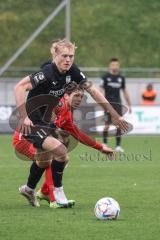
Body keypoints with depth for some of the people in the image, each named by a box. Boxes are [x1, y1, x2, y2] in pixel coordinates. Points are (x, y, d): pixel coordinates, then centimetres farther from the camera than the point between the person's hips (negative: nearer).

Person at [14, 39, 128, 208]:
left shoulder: (72, 72, -8)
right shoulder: (47, 73, -28)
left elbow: (93, 91, 0)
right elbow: (19, 88, -33)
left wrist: (115, 115, -1)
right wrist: (23, 116, -38)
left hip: (46, 121, 8)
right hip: (31, 123, -8)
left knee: (45, 160, 26)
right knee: (61, 151, -22)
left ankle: (29, 189, 52)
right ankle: (57, 191, -1)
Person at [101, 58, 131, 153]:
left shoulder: (121, 78, 12)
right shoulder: (105, 77, 0)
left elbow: (125, 91, 18)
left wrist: (129, 105, 17)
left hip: (118, 104, 3)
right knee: (107, 125, -5)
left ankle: (118, 145, 3)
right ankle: (105, 144, 7)